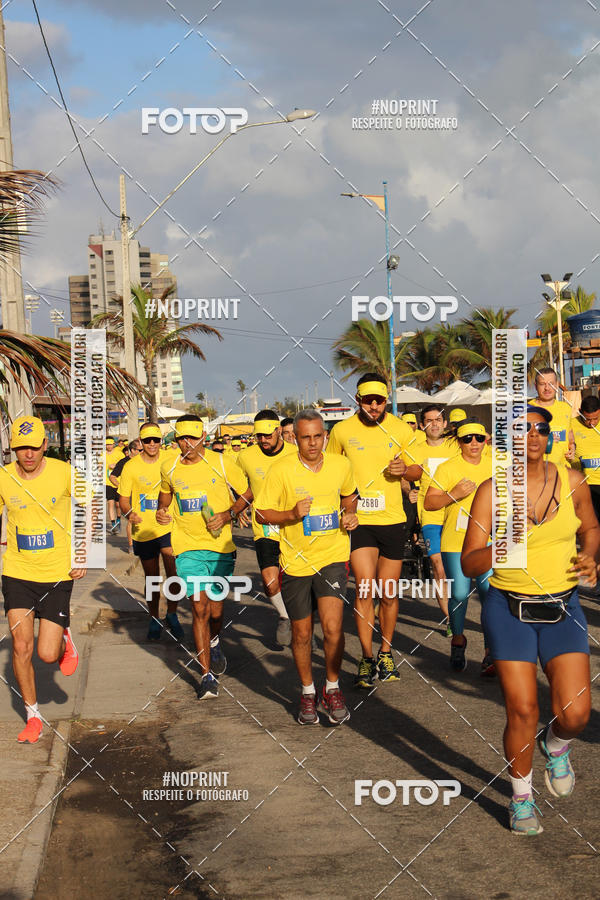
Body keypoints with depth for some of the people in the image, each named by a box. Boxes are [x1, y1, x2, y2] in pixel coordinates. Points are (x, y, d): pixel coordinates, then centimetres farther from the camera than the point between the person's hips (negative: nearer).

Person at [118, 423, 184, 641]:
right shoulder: (131, 467, -3)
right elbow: (123, 498, 1)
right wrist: (129, 513, -19)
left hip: (168, 527, 0)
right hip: (143, 530, 0)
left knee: (173, 572, -13)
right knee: (151, 577, 10)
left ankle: (172, 615, 6)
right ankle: (154, 620, 26)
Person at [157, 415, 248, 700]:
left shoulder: (222, 464, -5)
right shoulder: (169, 469, 3)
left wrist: (228, 515, -12)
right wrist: (161, 512, 5)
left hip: (220, 545, 0)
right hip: (188, 548, 1)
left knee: (215, 609, 6)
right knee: (199, 608, -9)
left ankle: (214, 643, 42)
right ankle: (208, 675, -4)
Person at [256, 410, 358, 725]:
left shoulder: (341, 465, 0)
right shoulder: (281, 470, -10)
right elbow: (262, 513, -6)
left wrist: (350, 514, 0)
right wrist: (293, 514, -22)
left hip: (332, 557, 1)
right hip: (296, 560, 0)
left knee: (332, 627, -14)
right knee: (302, 634, 9)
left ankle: (332, 689, 8)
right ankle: (307, 693, 31)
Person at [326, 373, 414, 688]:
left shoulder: (401, 430, 2)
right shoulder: (341, 431, -1)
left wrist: (405, 469, -10)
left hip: (393, 520, 2)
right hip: (358, 521, -2)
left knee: (389, 593, 10)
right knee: (365, 588, -15)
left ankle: (385, 655, 27)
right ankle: (366, 659, -4)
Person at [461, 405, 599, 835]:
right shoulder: (492, 491, -9)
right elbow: (470, 565, -10)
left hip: (563, 609, 2)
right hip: (510, 610, -2)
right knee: (522, 711, -2)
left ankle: (555, 746, 31)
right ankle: (522, 797, 23)